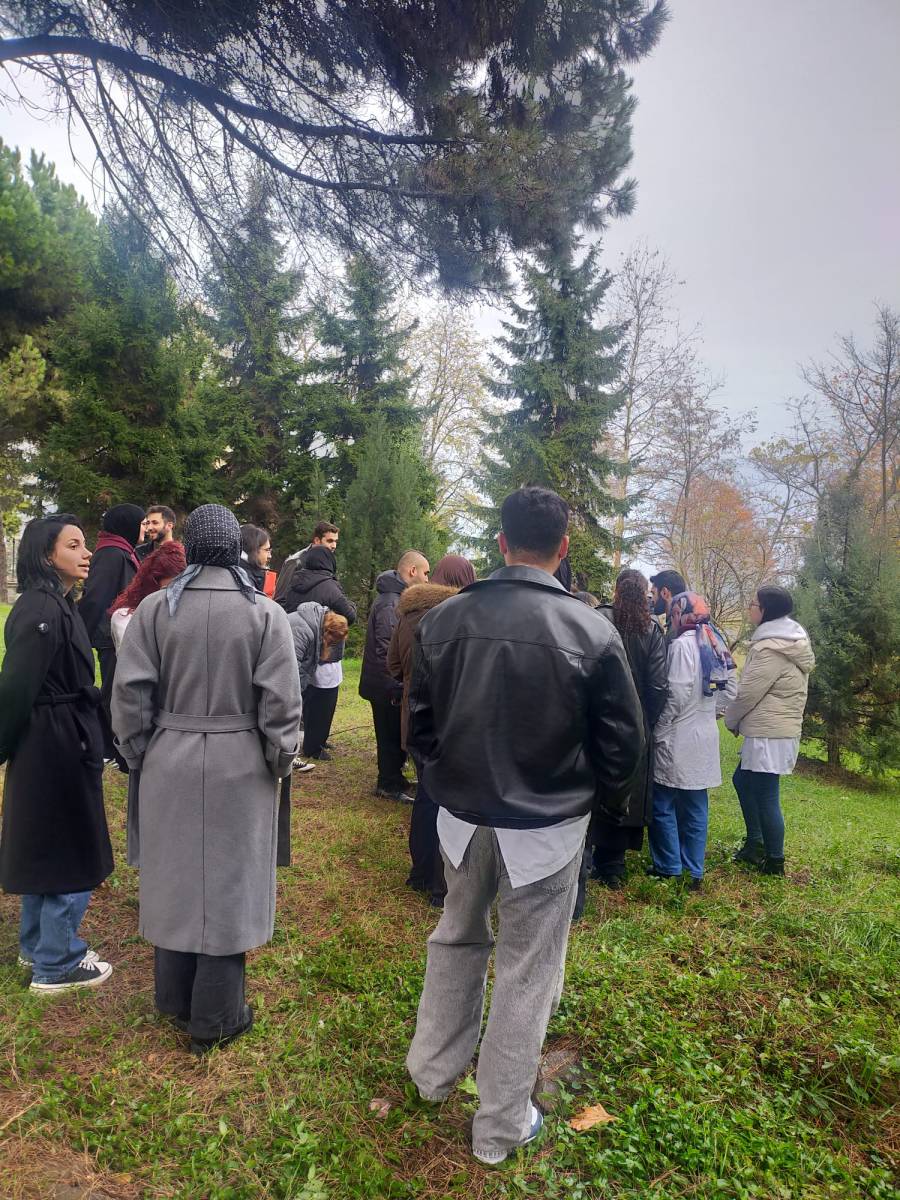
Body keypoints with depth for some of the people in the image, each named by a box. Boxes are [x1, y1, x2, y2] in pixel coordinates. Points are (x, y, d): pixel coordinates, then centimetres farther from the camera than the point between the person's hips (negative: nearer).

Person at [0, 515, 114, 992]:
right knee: (71, 857, 4)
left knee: (44, 848, 22)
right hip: (56, 747, -10)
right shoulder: (41, 610, -21)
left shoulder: (57, 604, 9)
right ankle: (56, 965, 20)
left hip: (52, 746, 10)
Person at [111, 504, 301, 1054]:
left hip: (170, 765, 3)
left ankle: (175, 1000, 38)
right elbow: (280, 701, -12)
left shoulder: (155, 608, -6)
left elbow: (131, 694, -4)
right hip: (239, 768, -2)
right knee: (227, 885, 12)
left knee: (175, 878, 19)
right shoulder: (265, 613, -11)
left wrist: (139, 753, 10)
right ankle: (216, 1018, 26)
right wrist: (281, 761, 1)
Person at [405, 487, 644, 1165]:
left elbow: (420, 722, 1)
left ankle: (434, 1072, 45)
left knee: (457, 938, 26)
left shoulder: (445, 619, -8)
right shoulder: (593, 632, -16)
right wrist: (604, 802, 12)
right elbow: (623, 739, -7)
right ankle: (501, 1127, 32)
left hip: (462, 816, 3)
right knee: (526, 969, 14)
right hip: (547, 828, -3)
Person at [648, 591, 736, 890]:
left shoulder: (682, 644, -17)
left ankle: (669, 868, 13)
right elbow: (730, 685, 14)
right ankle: (694, 872, 21)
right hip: (705, 737, 8)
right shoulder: (714, 643, 9)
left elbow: (677, 694, -21)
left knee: (663, 804, 5)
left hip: (678, 739, -8)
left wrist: (658, 730, -12)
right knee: (696, 806, 14)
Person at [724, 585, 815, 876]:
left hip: (769, 734, -10)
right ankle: (755, 844, 29)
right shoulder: (791, 642, 11)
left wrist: (731, 720, 2)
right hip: (777, 729, 10)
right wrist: (739, 720, 12)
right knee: (743, 780, 21)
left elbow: (747, 693, -16)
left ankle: (774, 862, 15)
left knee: (765, 797, 1)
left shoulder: (770, 649, -20)